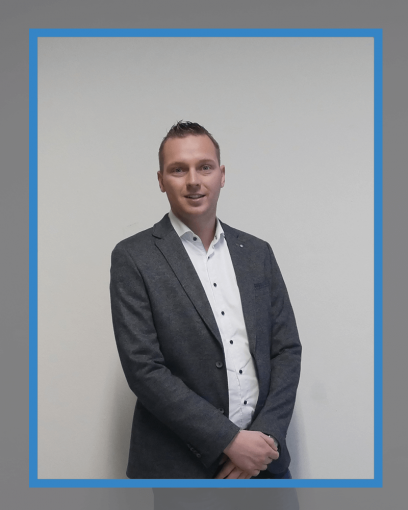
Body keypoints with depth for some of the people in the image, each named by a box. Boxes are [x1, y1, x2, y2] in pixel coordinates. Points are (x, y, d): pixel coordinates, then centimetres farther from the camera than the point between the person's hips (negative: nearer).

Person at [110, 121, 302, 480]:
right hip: (179, 465, -3)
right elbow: (143, 368, -14)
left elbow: (287, 348, 4)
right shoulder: (133, 258, -8)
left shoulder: (257, 252, 5)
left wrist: (266, 436, -9)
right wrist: (230, 440, -16)